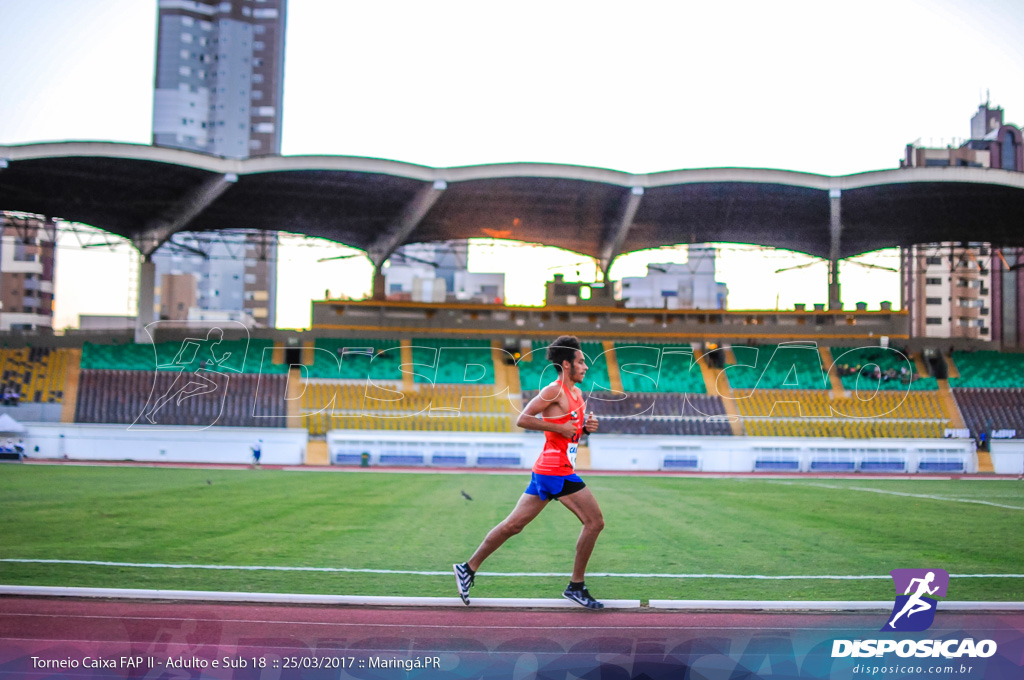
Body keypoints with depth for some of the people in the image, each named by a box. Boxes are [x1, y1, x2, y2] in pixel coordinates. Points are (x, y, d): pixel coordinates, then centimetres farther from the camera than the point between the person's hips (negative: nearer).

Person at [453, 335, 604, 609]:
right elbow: (522, 419, -17)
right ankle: (576, 586, 3)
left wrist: (586, 426, 7)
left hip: (546, 472, 9)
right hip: (556, 471, -9)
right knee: (594, 522, -5)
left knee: (513, 525, 10)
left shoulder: (576, 393, 18)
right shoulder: (554, 391, -11)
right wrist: (559, 427, -18)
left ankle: (468, 568, 15)